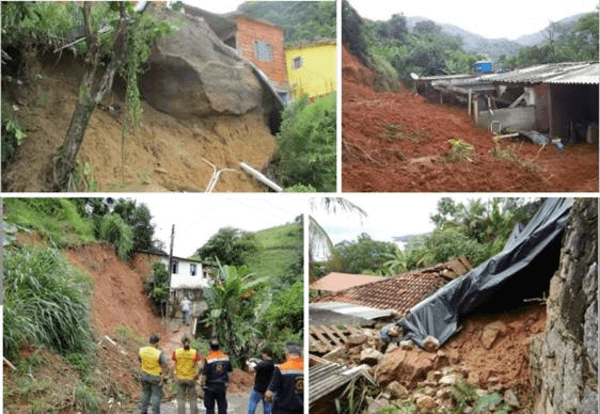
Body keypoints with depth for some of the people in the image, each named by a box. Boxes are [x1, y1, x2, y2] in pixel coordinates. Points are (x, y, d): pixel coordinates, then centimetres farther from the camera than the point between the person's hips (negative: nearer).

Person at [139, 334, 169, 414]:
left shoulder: (141, 350, -13)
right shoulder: (159, 353, -27)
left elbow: (140, 361, 3)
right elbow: (166, 365, -18)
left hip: (145, 374, 5)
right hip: (156, 377, -5)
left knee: (145, 393, 23)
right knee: (156, 395, 10)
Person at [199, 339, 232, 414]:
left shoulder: (209, 359, -16)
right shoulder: (225, 358, -2)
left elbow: (204, 374, -16)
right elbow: (230, 369, 11)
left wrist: (201, 383, -1)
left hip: (210, 386, -3)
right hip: (222, 386, 3)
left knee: (210, 407, 6)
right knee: (222, 406, 10)